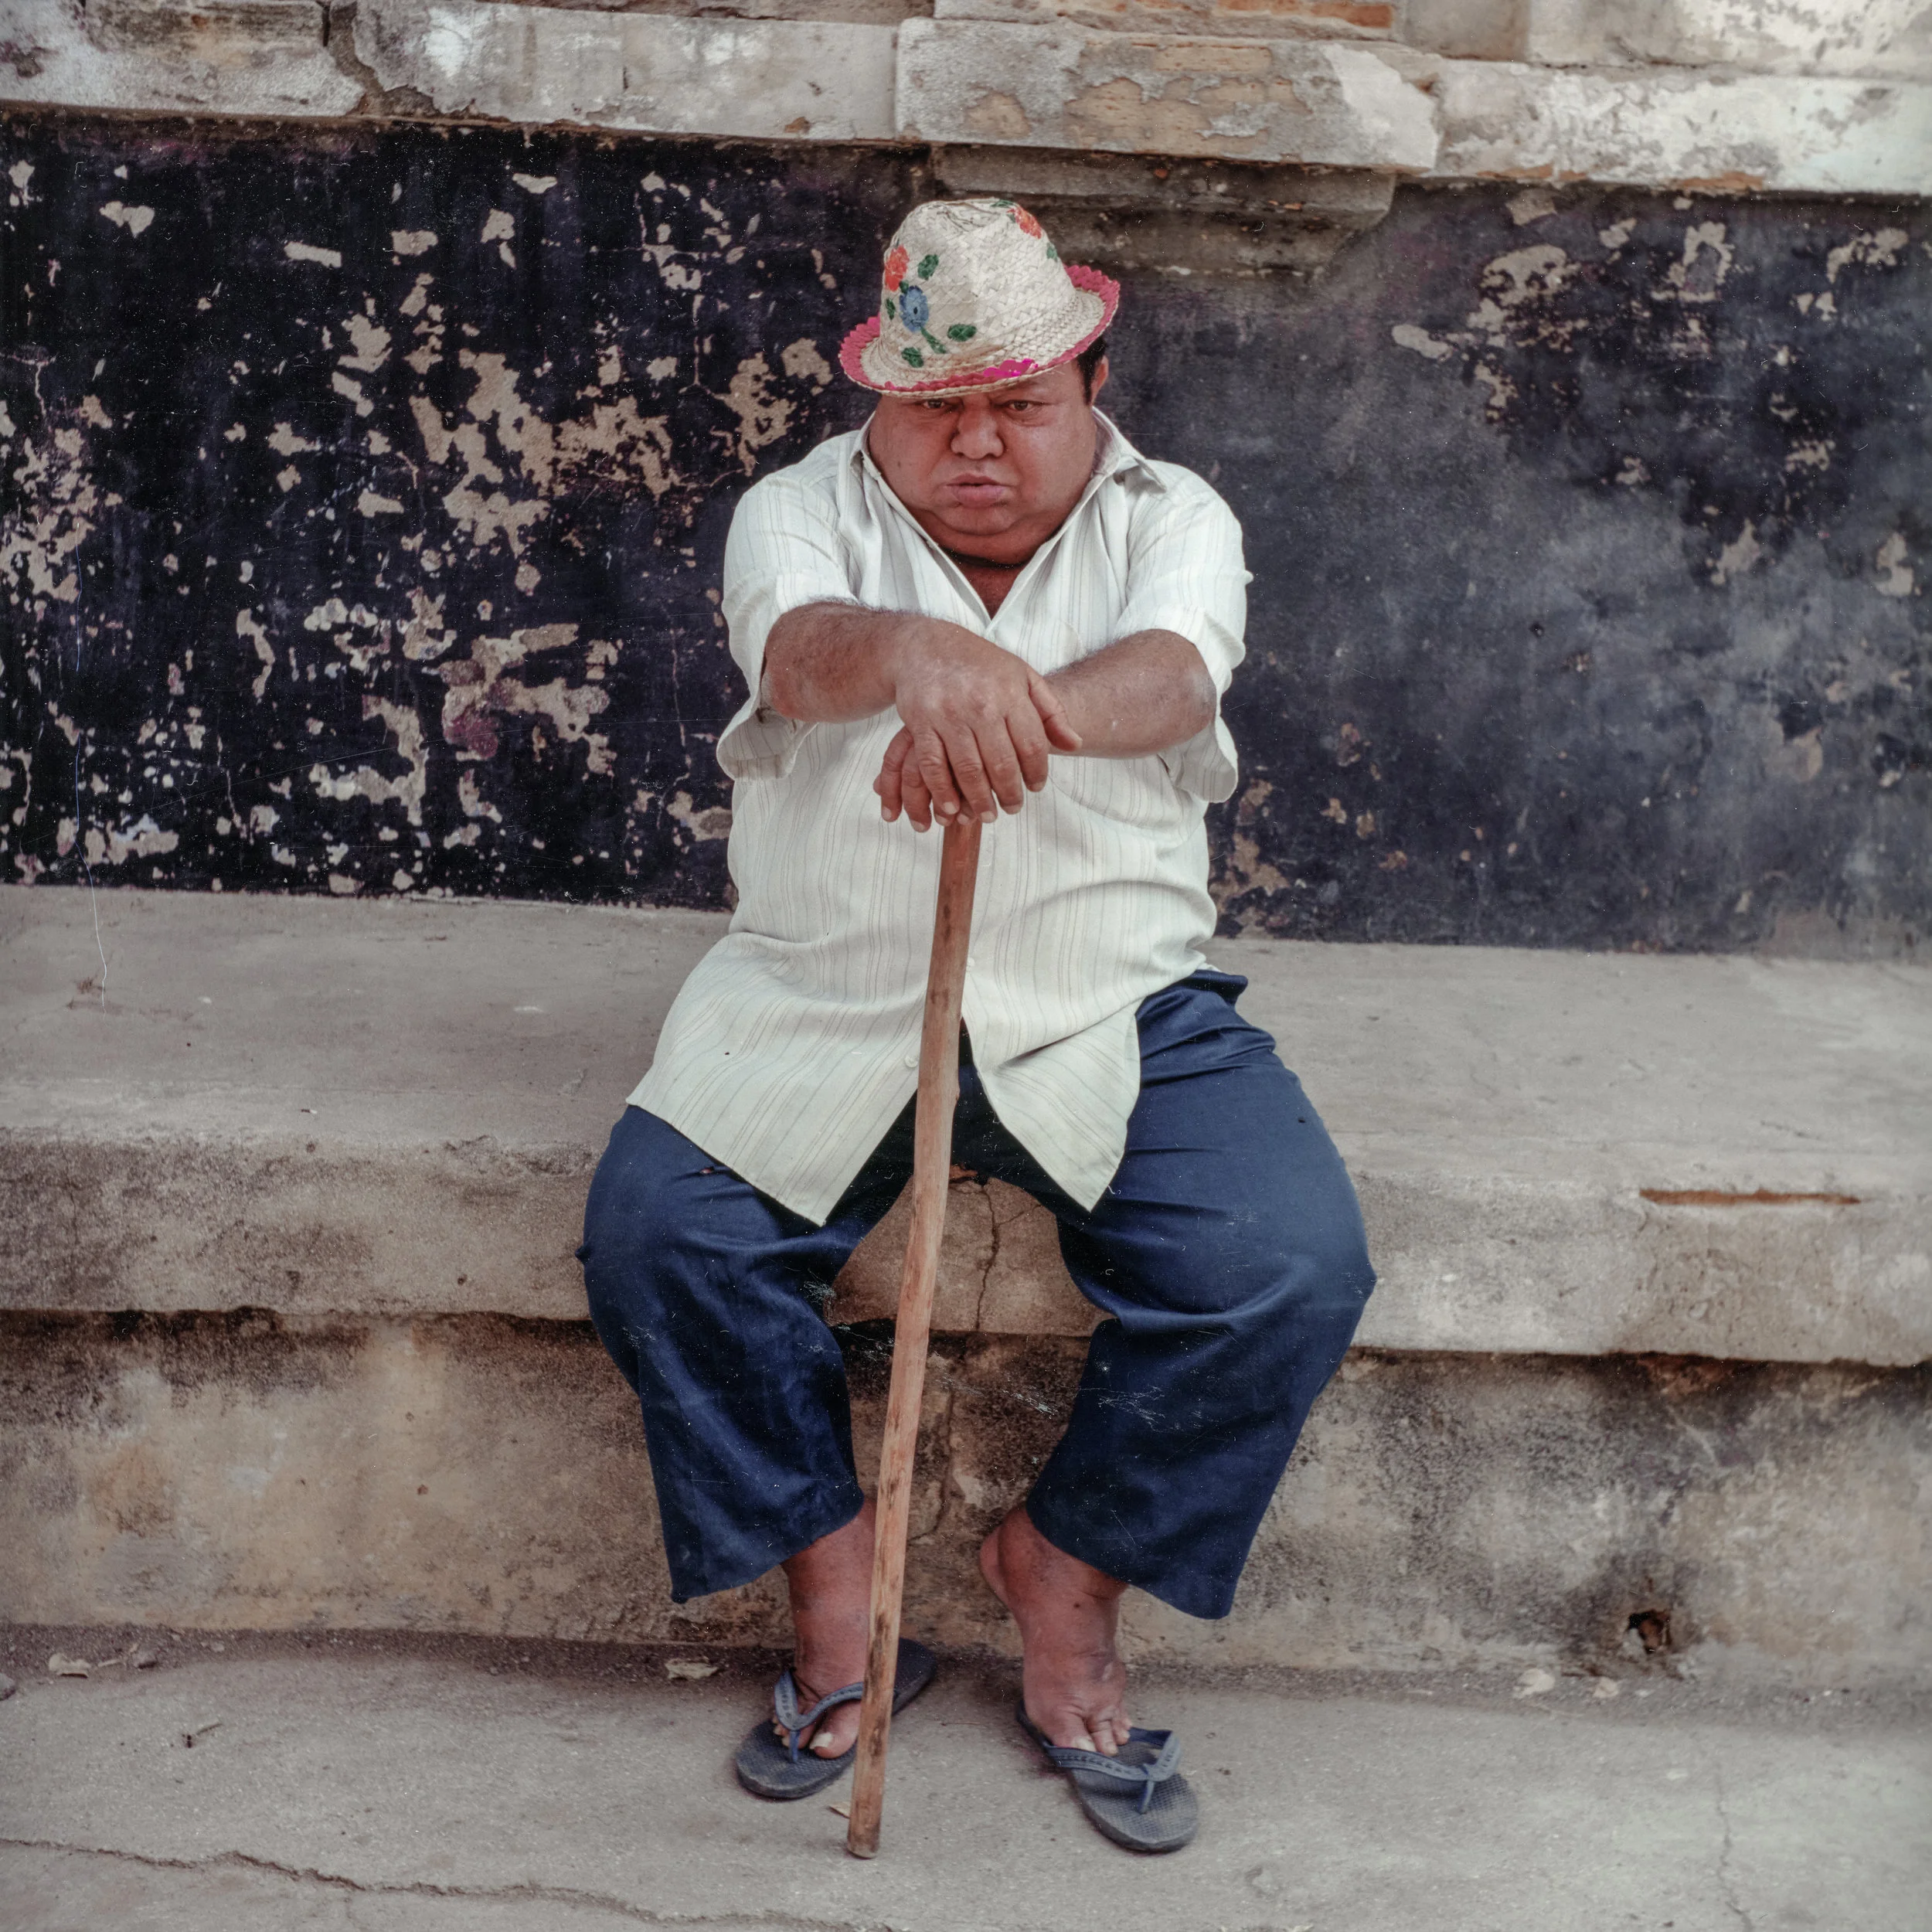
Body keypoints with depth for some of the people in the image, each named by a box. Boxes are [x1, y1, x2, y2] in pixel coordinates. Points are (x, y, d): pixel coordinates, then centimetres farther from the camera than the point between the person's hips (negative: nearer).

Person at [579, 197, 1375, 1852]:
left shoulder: (1170, 521, 3)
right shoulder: (805, 509, 3)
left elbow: (1172, 677, -21)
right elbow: (799, 649, -22)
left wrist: (1027, 708, -45)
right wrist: (914, 653, -48)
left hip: (1110, 1012, 0)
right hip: (827, 1004, 0)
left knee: (1293, 1266, -21)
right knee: (655, 1226, -22)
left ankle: (1067, 1573, 4)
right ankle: (833, 1573, 1)